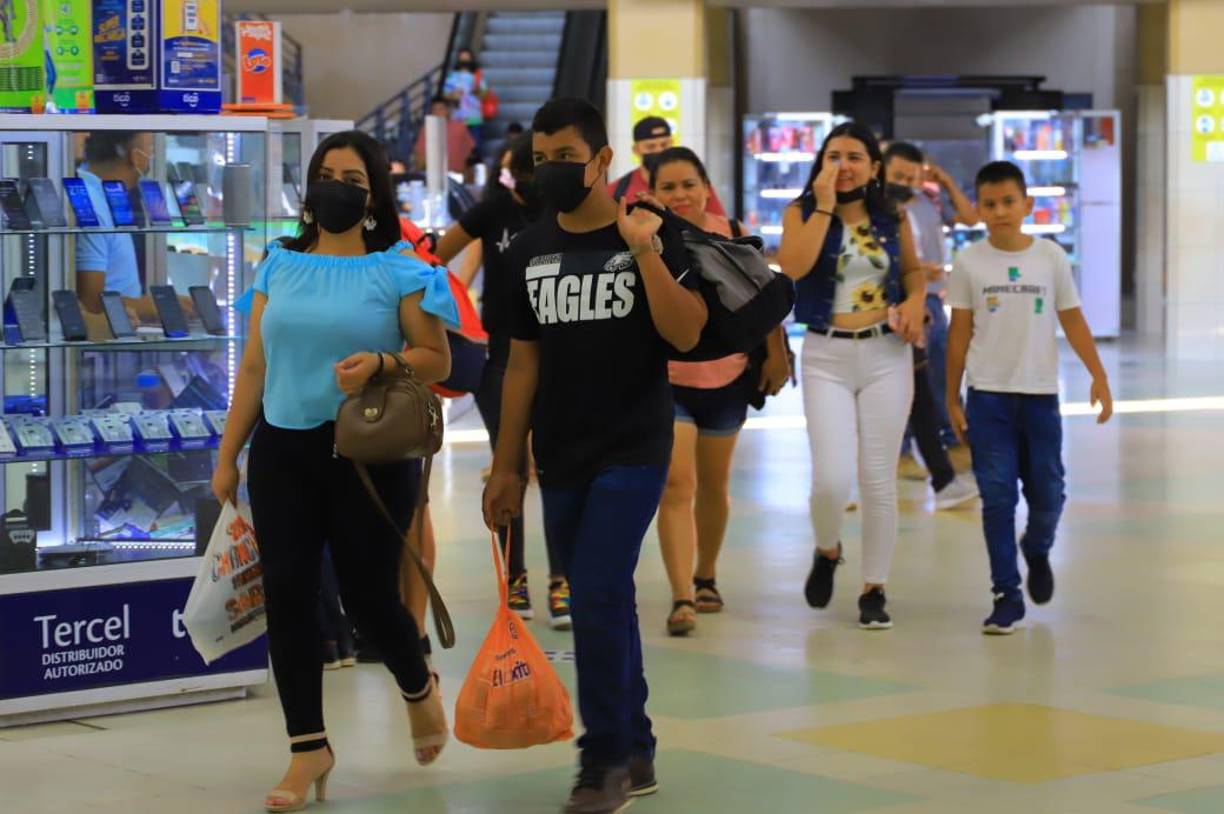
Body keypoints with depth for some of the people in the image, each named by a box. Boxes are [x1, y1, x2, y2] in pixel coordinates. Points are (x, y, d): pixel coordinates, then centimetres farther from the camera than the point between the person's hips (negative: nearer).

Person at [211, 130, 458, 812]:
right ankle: (310, 747, 8)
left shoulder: (399, 270, -3)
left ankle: (419, 687, 33)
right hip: (284, 450, 4)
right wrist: (228, 454, 11)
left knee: (367, 594, -1)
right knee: (288, 594, -1)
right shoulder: (279, 267, 9)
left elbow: (438, 360, -2)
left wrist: (379, 361, -22)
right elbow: (254, 368, 12)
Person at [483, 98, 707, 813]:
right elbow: (524, 364, 13)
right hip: (562, 458, 5)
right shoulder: (531, 251, 8)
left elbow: (686, 335, -16)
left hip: (633, 451, -5)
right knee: (605, 607, 11)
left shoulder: (651, 234, -4)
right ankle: (637, 756, 21)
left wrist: (643, 251, -25)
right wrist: (507, 467, 11)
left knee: (598, 599, -15)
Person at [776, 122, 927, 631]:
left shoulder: (892, 218, 4)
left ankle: (874, 590, 16)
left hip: (887, 355, 2)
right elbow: (792, 267, -20)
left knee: (878, 479, 3)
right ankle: (827, 551, 21)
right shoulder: (802, 212, -2)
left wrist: (916, 300, -1)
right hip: (827, 358, -2)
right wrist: (824, 206, -18)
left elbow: (913, 269, 21)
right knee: (832, 479, -12)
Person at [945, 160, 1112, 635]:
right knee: (997, 497, -4)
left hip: (1040, 394, 1)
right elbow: (960, 332, 5)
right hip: (988, 395, -1)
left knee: (1047, 493, 5)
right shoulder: (970, 263, -1)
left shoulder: (1051, 257, 0)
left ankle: (1037, 551, 38)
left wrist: (1099, 377, -4)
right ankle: (1007, 597, 2)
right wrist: (952, 399, 5)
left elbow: (1072, 321, 5)